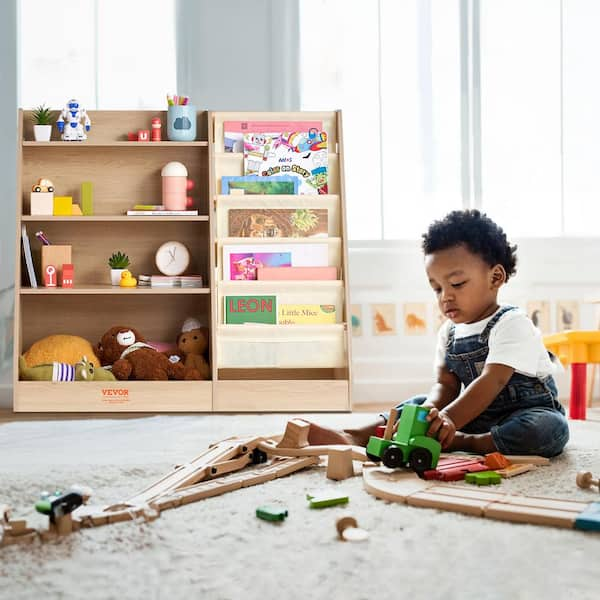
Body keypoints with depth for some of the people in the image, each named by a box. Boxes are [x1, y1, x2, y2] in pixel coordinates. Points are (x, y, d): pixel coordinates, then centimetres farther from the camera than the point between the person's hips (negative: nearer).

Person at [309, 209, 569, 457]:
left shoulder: (512, 324, -18)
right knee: (419, 405, -4)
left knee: (551, 428, -36)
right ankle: (355, 437, -21)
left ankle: (461, 442, -34)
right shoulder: (449, 332, 4)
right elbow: (445, 384, -4)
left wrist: (448, 422, -41)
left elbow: (491, 383, -30)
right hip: (477, 413, 6)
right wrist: (431, 412, -29)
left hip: (531, 411, -6)